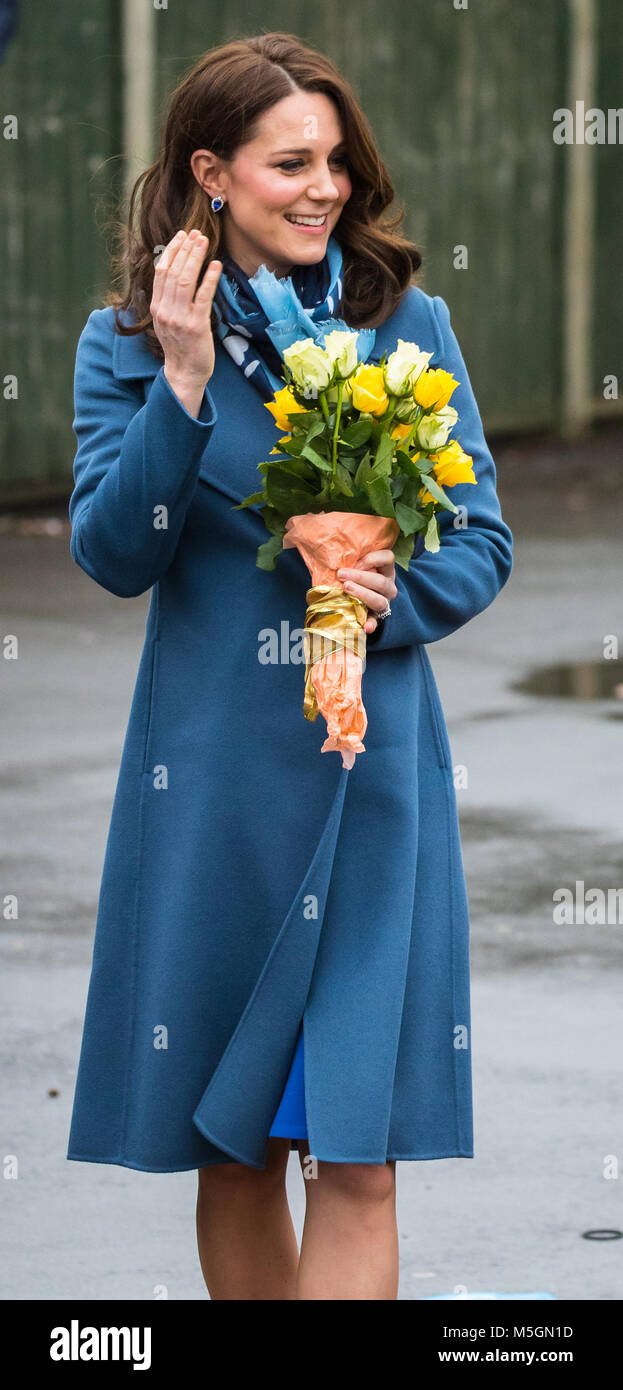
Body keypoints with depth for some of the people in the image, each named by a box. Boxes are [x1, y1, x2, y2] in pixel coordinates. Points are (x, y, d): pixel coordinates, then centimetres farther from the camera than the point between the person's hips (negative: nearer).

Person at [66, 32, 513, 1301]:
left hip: (371, 772, 0)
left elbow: (480, 540, 7)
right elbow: (113, 554, -7)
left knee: (355, 1154, -7)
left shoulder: (407, 324, 4)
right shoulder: (129, 342, 2)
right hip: (211, 777, 0)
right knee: (233, 1152, 9)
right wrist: (183, 382, -17)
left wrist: (398, 598, -14)